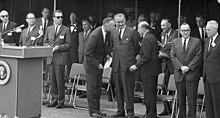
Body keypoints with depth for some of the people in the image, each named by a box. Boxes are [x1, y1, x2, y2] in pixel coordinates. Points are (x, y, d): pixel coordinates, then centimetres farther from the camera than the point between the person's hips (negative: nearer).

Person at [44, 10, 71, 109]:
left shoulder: (66, 30, 0)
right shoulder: (49, 29, 13)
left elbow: (68, 44, -3)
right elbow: (45, 42, 17)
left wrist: (58, 47, -15)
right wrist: (48, 46, -3)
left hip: (60, 57, -4)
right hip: (51, 57, 4)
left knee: (60, 80, -3)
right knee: (52, 79, 7)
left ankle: (61, 101, 4)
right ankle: (54, 99, 16)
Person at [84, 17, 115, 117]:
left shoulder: (107, 33, -3)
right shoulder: (95, 35, -26)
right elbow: (88, 53, -22)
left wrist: (108, 54, -2)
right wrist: (97, 65, -20)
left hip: (99, 64, 8)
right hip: (91, 64, -8)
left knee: (98, 88, 11)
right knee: (92, 87, -2)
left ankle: (97, 109, 20)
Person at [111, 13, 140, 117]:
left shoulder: (132, 32, -2)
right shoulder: (113, 33, 13)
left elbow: (137, 47, 2)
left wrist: (131, 58, 3)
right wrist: (112, 56, 10)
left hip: (127, 65, -5)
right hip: (116, 65, 5)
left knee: (128, 89, -4)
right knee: (118, 90, 9)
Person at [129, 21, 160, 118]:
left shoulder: (147, 39, -16)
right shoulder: (152, 37, 15)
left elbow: (146, 56, -22)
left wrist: (137, 65, -17)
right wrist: (140, 56, 20)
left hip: (148, 70, -10)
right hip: (154, 69, 10)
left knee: (149, 94, -5)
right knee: (152, 93, 16)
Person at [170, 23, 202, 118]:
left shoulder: (196, 42, 3)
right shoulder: (175, 42, 11)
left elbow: (198, 56, -4)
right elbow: (173, 56, 3)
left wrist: (188, 67, -13)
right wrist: (181, 67, -11)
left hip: (192, 74, -2)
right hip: (179, 74, 3)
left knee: (192, 98, -3)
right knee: (180, 98, 7)